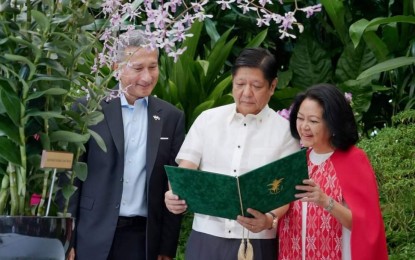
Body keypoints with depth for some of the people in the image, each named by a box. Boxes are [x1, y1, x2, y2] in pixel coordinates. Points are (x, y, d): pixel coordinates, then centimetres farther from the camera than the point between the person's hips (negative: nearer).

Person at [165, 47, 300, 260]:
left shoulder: (284, 130, 0)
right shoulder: (207, 119, 7)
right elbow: (186, 168, 2)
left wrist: (270, 220, -24)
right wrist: (175, 194, -19)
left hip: (257, 242, -2)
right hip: (206, 237, 2)